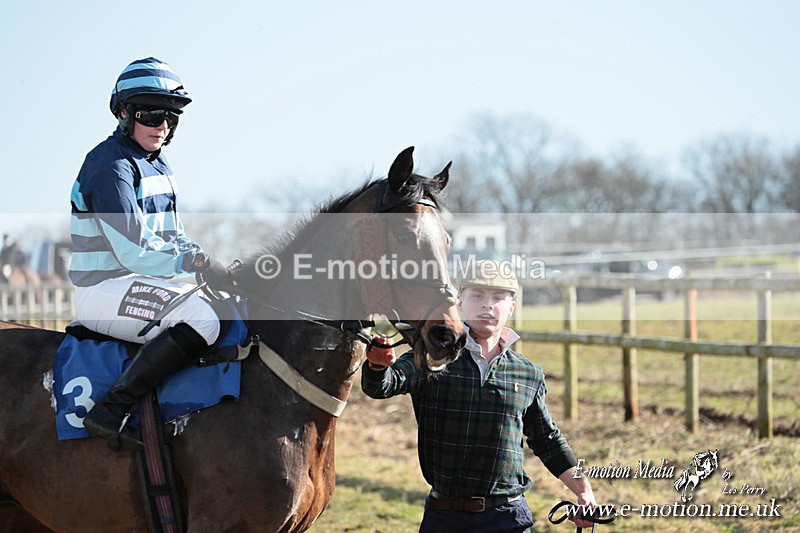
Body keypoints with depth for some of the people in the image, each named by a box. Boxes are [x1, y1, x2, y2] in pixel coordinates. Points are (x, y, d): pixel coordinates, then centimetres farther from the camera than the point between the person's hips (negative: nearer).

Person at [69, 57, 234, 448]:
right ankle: (111, 410, -32)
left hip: (144, 283, 10)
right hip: (105, 289, -10)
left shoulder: (158, 164, 15)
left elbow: (173, 237, 19)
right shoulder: (110, 167, -15)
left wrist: (208, 260, -1)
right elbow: (134, 253, -22)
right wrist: (198, 264, -21)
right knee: (201, 319, -32)